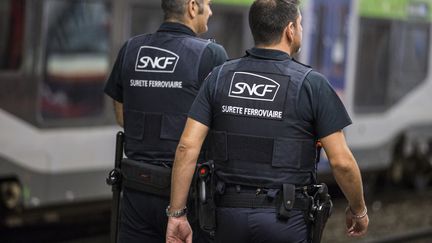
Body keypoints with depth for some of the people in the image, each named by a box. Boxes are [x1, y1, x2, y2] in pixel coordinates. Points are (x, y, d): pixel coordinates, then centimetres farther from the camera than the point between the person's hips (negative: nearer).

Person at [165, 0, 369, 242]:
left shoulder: (220, 77, 2)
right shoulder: (311, 84, -7)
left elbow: (187, 147, -4)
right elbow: (341, 161, -8)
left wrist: (177, 214, -1)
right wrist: (358, 210, 9)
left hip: (230, 213, 4)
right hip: (286, 219, -4)